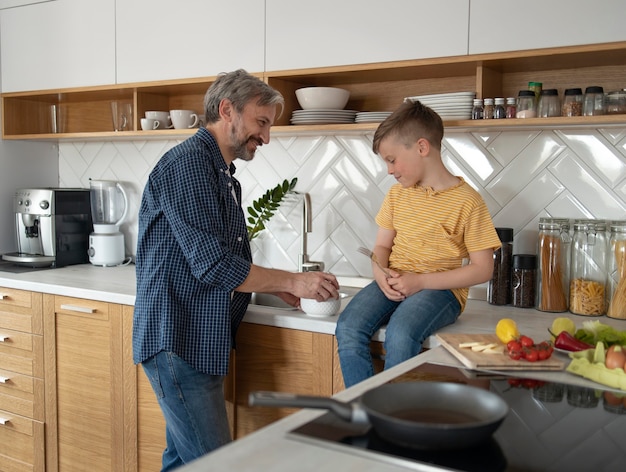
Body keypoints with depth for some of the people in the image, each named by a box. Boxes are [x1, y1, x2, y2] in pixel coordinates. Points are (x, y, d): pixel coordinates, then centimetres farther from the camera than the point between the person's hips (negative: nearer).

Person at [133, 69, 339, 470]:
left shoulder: (224, 176, 17)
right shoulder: (188, 163, -15)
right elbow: (212, 264, -21)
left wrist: (279, 289, 10)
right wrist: (292, 281, -12)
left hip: (202, 342, 10)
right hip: (178, 342, -10)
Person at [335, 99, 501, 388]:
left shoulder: (467, 201, -6)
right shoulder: (397, 194, 12)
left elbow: (482, 269, -8)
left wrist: (420, 281, -15)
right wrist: (381, 272, -8)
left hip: (440, 288, -5)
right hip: (393, 284, 5)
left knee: (400, 334, -35)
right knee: (348, 328, -24)